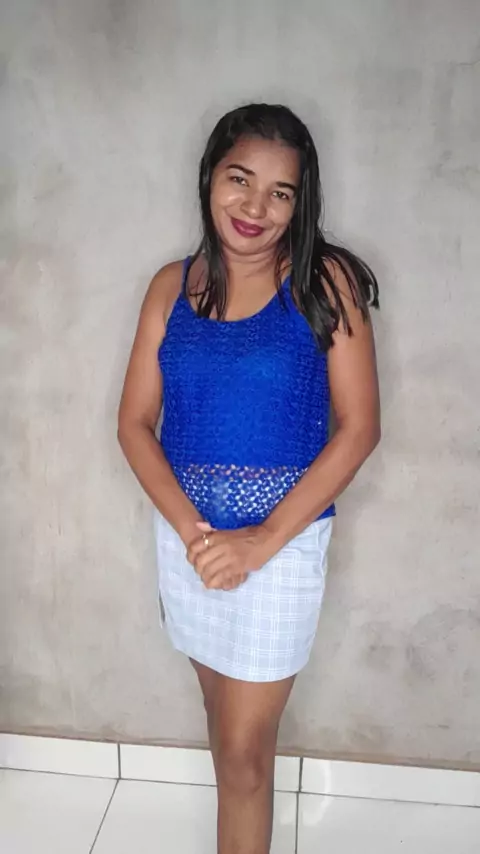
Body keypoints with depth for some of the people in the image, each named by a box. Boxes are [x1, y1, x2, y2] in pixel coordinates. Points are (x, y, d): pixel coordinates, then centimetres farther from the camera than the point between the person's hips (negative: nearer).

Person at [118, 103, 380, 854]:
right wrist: (190, 529, -14)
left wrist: (263, 540, -16)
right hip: (186, 536, 4)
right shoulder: (173, 286, 1)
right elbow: (135, 424, 0)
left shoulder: (325, 282, -8)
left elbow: (359, 427, -11)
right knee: (232, 725, 21)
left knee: (243, 747, 6)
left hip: (282, 541, -3)